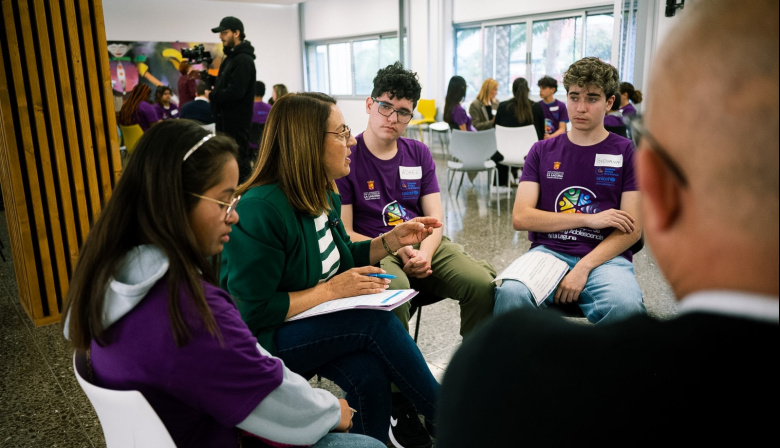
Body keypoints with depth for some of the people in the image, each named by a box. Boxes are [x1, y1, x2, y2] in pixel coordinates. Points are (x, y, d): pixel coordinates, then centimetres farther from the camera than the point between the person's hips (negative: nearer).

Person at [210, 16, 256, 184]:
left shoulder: (244, 60, -14)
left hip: (237, 122, -10)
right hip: (226, 120, 10)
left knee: (238, 163, -8)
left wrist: (212, 95, -9)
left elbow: (235, 92, -23)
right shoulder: (229, 58, 18)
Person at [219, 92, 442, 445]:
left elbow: (336, 260, 16)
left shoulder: (324, 196, 2)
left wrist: (392, 240, 2)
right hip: (264, 340, -7)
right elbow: (253, 313, -25)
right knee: (377, 323, -24)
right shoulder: (259, 211, -24)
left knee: (369, 372, -24)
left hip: (318, 324, 7)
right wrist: (331, 291, -21)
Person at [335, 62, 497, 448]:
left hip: (424, 246, 5)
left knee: (484, 284, -22)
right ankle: (404, 407, -19)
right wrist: (396, 249, -16)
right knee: (393, 297, -38)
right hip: (372, 251, -4)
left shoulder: (418, 154, 13)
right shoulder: (346, 158, -1)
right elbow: (344, 233, -5)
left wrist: (424, 253, -13)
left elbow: (435, 218, 9)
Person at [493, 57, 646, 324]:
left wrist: (583, 268, -14)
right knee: (511, 293, -33)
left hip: (605, 257, -1)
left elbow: (632, 230, 1)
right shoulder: (542, 151, 14)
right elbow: (520, 218, 2)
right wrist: (588, 219, -5)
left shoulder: (627, 153, 9)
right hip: (548, 251, 1)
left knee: (624, 307, -36)